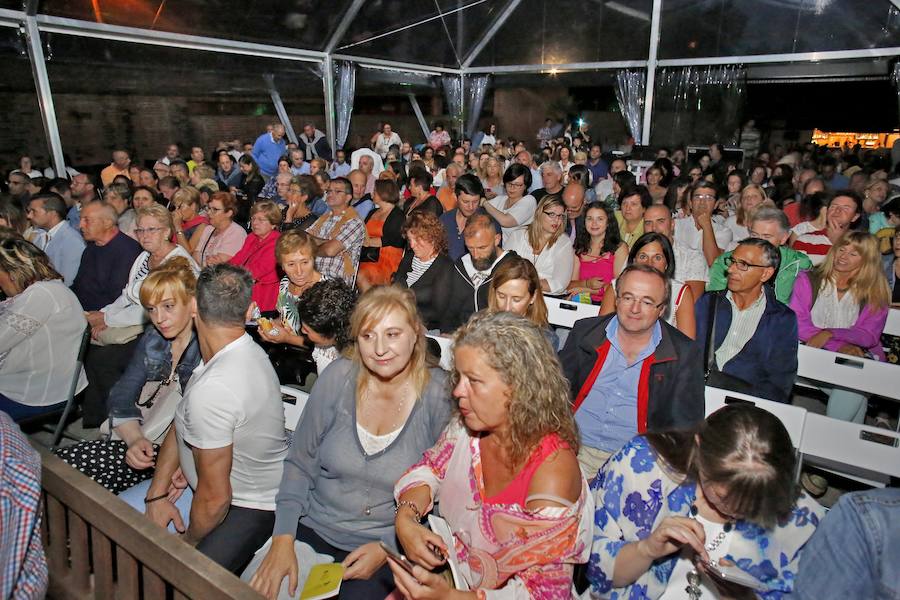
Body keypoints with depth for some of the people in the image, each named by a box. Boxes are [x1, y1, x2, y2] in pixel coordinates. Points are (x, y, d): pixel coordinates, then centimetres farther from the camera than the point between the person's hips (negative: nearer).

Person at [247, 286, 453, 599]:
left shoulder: (440, 397, -15)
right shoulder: (338, 378, -8)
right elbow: (300, 464, 0)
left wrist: (387, 548, -14)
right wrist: (283, 539, -9)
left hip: (393, 549, -2)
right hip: (314, 531, 3)